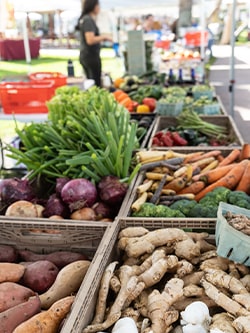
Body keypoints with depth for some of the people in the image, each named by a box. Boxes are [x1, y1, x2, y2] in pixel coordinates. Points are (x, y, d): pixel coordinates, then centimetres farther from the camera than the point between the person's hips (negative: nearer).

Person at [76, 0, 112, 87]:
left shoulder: (84, 19, 15)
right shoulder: (89, 20, -15)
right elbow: (90, 40, -23)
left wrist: (102, 38, 17)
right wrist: (104, 37, -11)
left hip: (84, 56, 10)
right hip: (91, 56, -10)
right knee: (96, 84, -6)